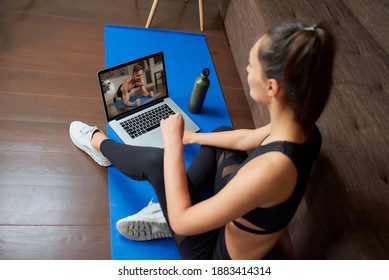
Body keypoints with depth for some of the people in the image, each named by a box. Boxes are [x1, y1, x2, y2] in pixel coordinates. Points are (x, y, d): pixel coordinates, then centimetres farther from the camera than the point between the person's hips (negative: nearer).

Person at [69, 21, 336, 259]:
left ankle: (100, 144, 22)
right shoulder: (301, 127, -17)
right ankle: (169, 212, 12)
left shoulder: (271, 168, -41)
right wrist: (195, 137, 15)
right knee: (223, 131, 16)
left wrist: (173, 142, -24)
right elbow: (244, 139, 2)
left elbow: (181, 221, -32)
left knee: (156, 160, -12)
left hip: (220, 256, -6)